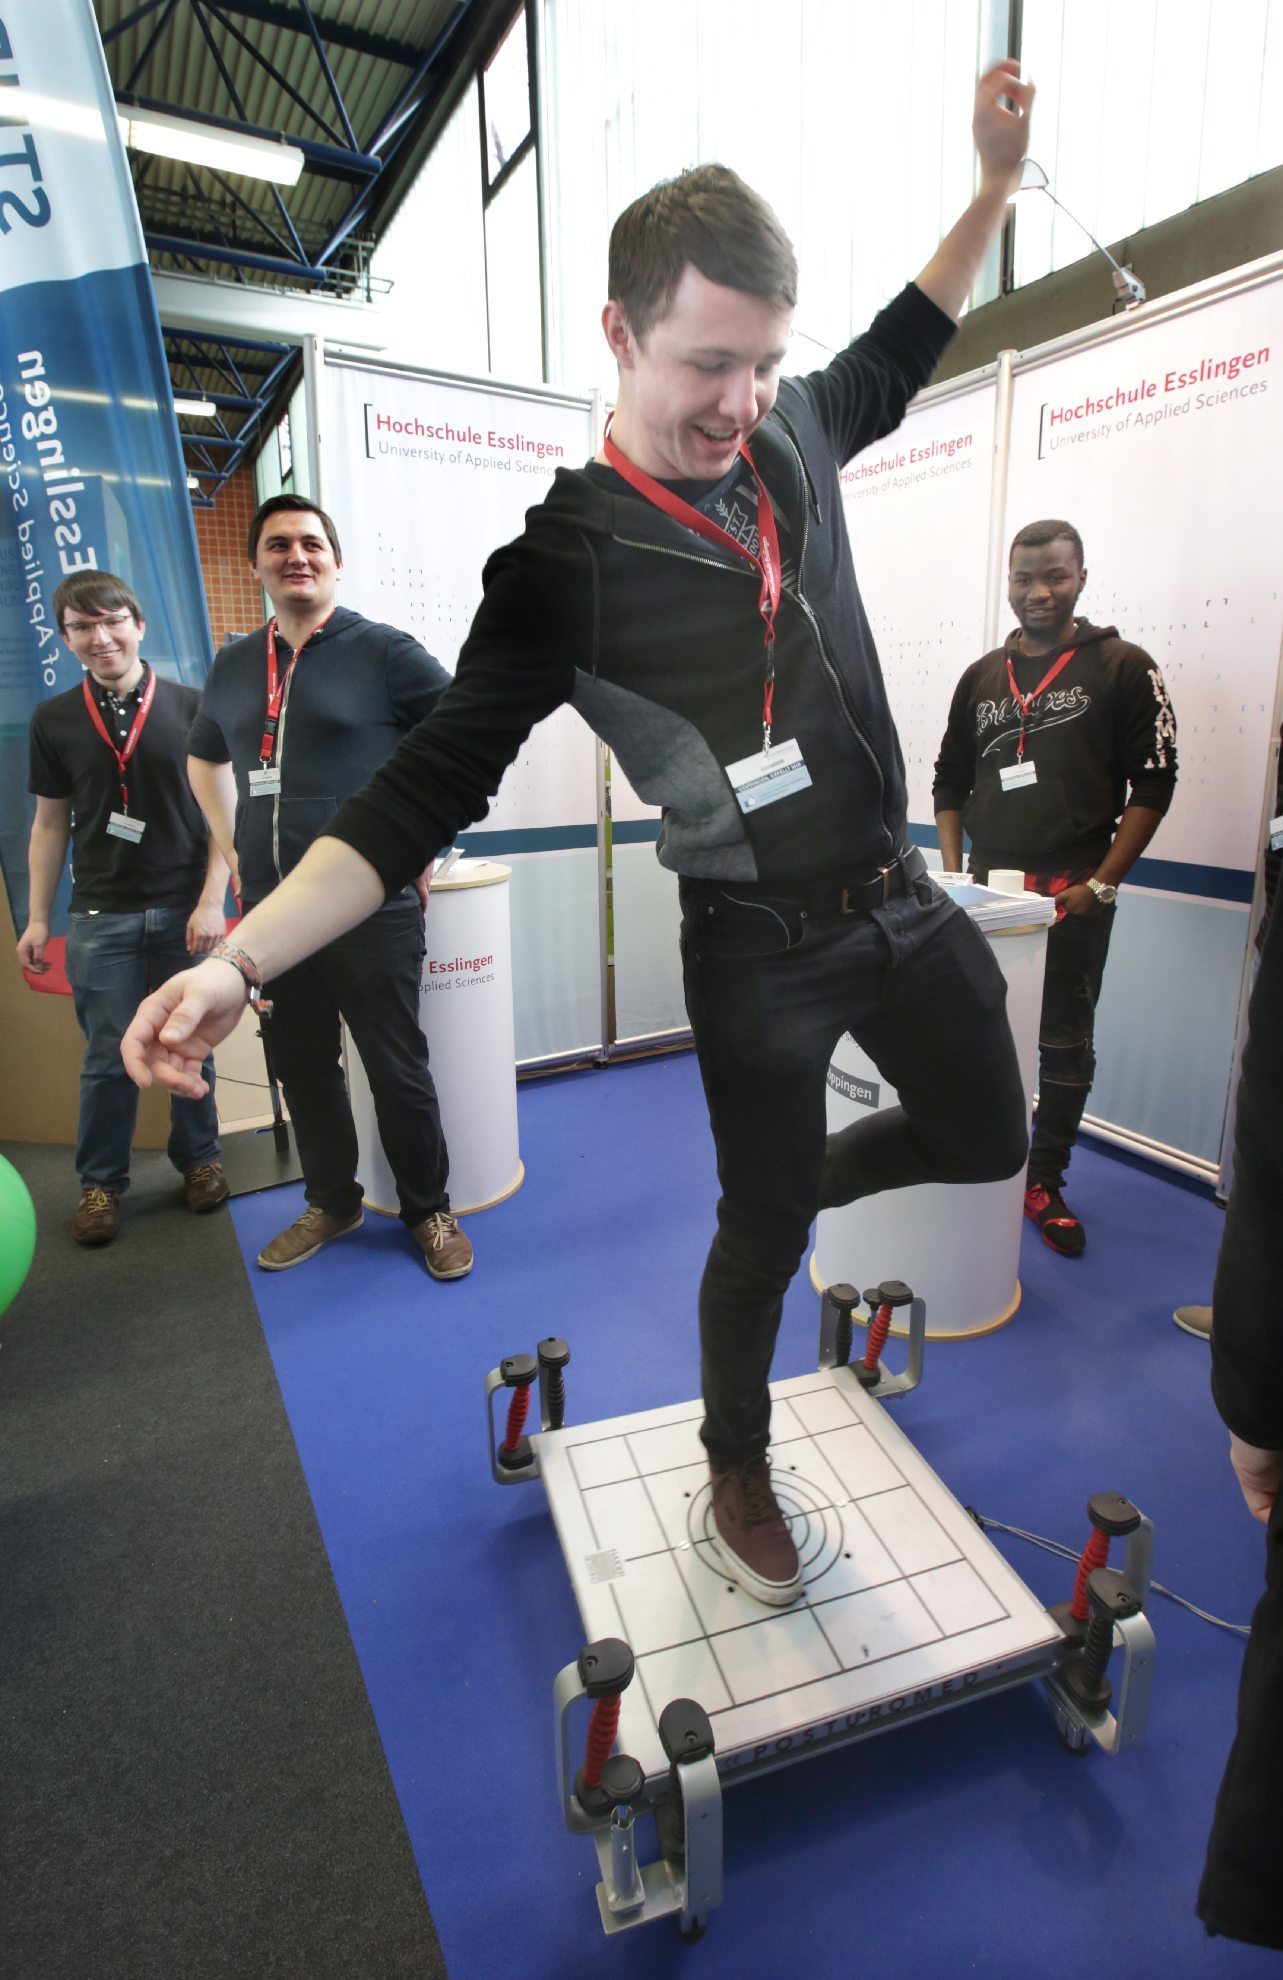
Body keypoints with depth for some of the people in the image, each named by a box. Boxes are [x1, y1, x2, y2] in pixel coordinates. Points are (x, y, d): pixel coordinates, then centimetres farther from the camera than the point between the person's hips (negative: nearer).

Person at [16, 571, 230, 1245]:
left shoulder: (190, 707, -1)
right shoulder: (54, 720, 5)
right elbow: (50, 823, 9)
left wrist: (211, 901, -7)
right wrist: (36, 918, 7)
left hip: (184, 910, -1)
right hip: (102, 916, 1)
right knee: (108, 1058, 6)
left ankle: (198, 1159, 28)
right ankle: (100, 1182, 22)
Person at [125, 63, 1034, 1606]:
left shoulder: (792, 438, 3)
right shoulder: (568, 562, -15)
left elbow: (902, 348, 26)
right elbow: (429, 785, -20)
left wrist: (996, 178, 21)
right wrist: (242, 957, -29)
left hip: (899, 899, 7)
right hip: (760, 952, -6)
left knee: (988, 1139, 18)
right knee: (760, 1231, 8)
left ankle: (804, 1183, 46)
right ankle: (736, 1472, 38)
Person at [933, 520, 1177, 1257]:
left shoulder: (1124, 668, 0)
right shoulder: (981, 677, 12)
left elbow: (1153, 783, -4)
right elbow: (951, 780, 15)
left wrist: (1101, 884, -11)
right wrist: (952, 871, 4)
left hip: (1074, 893, -3)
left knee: (1065, 1044, 4)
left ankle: (1044, 1183, 18)